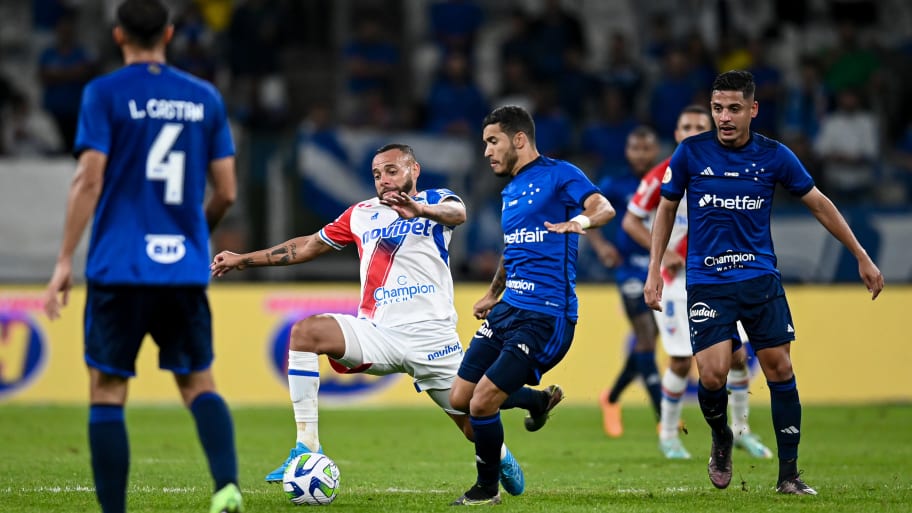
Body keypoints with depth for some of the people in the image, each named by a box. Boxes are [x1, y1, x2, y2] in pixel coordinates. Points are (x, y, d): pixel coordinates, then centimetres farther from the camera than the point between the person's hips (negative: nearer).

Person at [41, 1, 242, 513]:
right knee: (198, 382, 12)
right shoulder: (206, 97, 8)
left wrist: (65, 261, -6)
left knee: (107, 392, 5)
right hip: (186, 268, 3)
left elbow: (89, 181, -10)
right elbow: (226, 192, 8)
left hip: (118, 265, -3)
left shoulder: (105, 94, -2)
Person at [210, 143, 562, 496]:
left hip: (431, 337, -3)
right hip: (376, 334, 3)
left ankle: (501, 458, 40)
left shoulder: (436, 201, 3)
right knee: (304, 331, -22)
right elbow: (309, 246, 25)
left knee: (474, 425, 0)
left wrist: (421, 210, -46)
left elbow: (457, 214, -22)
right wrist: (243, 260, 21)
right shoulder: (361, 213, 16)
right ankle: (307, 447, -23)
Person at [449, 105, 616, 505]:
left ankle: (487, 489, 9)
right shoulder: (510, 191, 18)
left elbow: (604, 208, -25)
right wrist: (492, 294, 38)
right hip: (508, 308, 9)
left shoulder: (558, 175, -8)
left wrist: (583, 219, -46)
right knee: (459, 398, 7)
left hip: (546, 317, -9)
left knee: (482, 403, -13)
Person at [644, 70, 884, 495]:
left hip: (760, 277, 1)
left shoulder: (774, 156, -2)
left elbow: (818, 204, 9)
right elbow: (667, 208, 9)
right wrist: (654, 271, 5)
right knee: (713, 373, -16)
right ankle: (721, 439, 16)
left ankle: (788, 474, 8)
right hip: (706, 281, -1)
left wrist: (862, 257, 10)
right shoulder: (691, 153, -4)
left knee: (780, 369, -3)